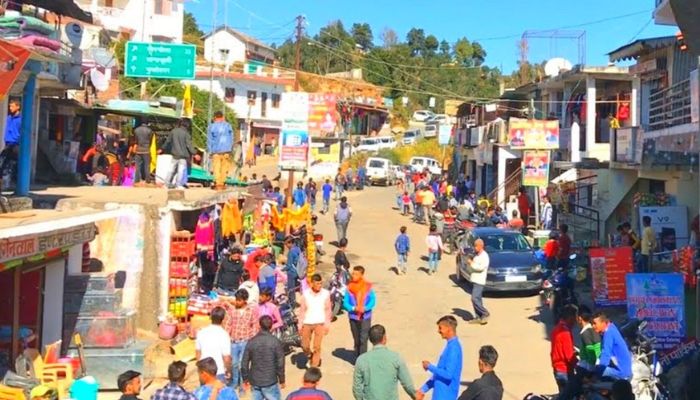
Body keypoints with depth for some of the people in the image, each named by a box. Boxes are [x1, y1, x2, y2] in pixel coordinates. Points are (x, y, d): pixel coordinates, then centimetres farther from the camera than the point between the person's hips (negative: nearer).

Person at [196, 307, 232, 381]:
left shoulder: (201, 332, -4)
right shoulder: (224, 335, -19)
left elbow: (198, 353, 6)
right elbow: (226, 358, -16)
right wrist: (228, 370, 1)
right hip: (219, 373, -4)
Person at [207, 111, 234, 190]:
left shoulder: (211, 126, 1)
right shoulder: (228, 125, 5)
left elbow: (209, 140, 3)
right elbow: (231, 138, 8)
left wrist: (210, 150, 8)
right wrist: (230, 149, 15)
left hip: (216, 151, -1)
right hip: (226, 150, 1)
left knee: (216, 168, 1)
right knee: (224, 168, 6)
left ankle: (218, 184, -6)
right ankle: (222, 183, 5)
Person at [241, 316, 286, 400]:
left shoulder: (251, 342, -3)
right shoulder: (276, 342, -11)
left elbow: (244, 363, 1)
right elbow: (280, 363, -10)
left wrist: (245, 379, 14)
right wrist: (281, 380, 2)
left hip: (255, 380, 3)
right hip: (270, 381, -3)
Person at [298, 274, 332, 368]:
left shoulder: (326, 293, -6)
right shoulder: (305, 294, -5)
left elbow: (328, 309, 1)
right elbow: (302, 310, 2)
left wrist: (327, 324, 0)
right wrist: (300, 324, 2)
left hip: (320, 323, -1)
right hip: (307, 323, 1)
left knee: (317, 346, -3)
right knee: (305, 345, 8)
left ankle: (314, 367, 7)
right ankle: (310, 356, 39)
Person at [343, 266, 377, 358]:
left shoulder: (368, 286, -3)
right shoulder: (349, 287, -1)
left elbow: (373, 301, -3)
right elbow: (345, 303, 0)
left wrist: (365, 308, -21)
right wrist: (353, 308, -19)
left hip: (365, 316, -2)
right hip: (353, 317, 2)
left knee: (363, 339, -12)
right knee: (356, 340, 12)